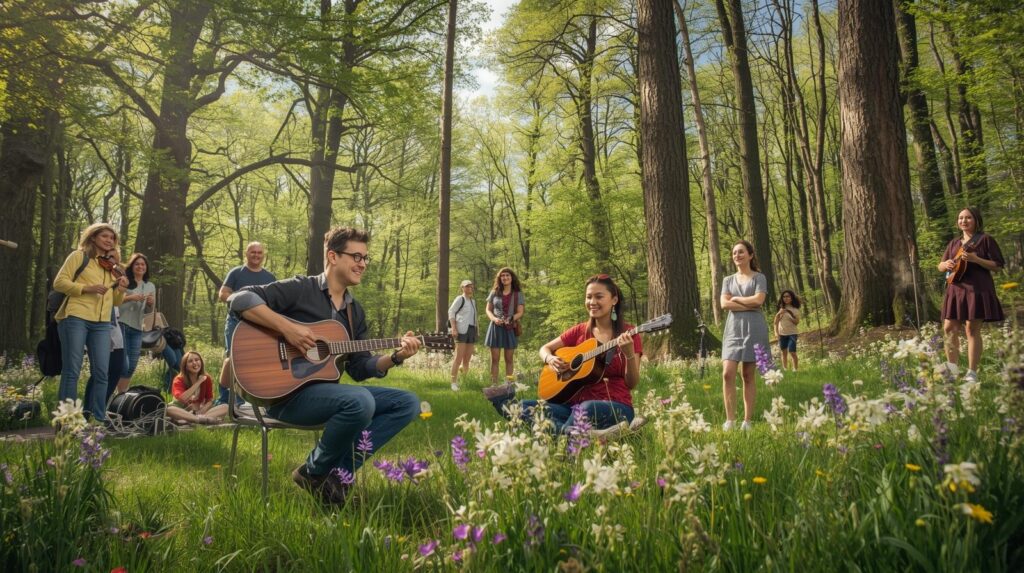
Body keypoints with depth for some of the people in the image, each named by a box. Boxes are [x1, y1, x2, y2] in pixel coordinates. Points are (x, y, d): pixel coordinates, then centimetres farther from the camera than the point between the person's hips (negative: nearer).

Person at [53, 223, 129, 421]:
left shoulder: (111, 266, 20)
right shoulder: (79, 256, 5)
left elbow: (115, 302, 19)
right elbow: (59, 282, -4)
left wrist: (121, 290, -2)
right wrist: (87, 288, -15)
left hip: (101, 324, 5)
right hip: (75, 318, -5)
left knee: (101, 372, 1)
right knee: (72, 370, -4)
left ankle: (99, 418, 6)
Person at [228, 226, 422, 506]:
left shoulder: (356, 311, 15)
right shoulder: (299, 289, -5)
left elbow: (359, 368, 12)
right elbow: (240, 299, -16)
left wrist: (396, 356, -5)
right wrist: (286, 327, -24)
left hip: (327, 391, 8)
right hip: (287, 392, -7)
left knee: (408, 402, -5)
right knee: (361, 401, -35)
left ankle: (339, 472, -9)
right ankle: (314, 473, -8)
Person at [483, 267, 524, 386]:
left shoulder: (517, 294, 4)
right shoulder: (494, 293, 8)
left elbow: (520, 312, 0)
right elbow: (488, 310, 9)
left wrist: (511, 319, -19)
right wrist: (494, 319, -11)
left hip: (510, 328, -1)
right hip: (496, 327, 1)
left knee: (509, 359, 5)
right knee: (495, 358, 0)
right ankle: (494, 384, 2)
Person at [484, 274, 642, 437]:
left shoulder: (628, 333, -2)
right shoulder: (580, 330, 10)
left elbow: (632, 384, -5)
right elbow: (545, 348, 18)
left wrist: (629, 354, -24)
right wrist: (550, 359, -5)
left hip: (615, 407, -4)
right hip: (576, 402, 4)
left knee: (588, 409, -40)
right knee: (523, 407, -17)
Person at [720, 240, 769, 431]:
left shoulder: (759, 278, 6)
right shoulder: (728, 280, 16)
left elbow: (758, 300, -11)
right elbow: (724, 304, 1)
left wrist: (736, 299, 0)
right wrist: (749, 305, -8)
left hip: (753, 329, -3)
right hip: (733, 329, 3)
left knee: (748, 375, -1)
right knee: (727, 374, -9)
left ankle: (747, 420, 4)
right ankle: (730, 419, -4)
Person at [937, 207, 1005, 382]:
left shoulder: (985, 240, -1)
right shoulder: (954, 243, 16)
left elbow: (997, 266, -5)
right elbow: (940, 266, 18)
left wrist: (976, 259, -19)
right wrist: (946, 264, -5)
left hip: (977, 290, -5)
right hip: (956, 289, 6)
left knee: (973, 330, -5)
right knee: (949, 329, 3)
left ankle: (972, 373, 1)